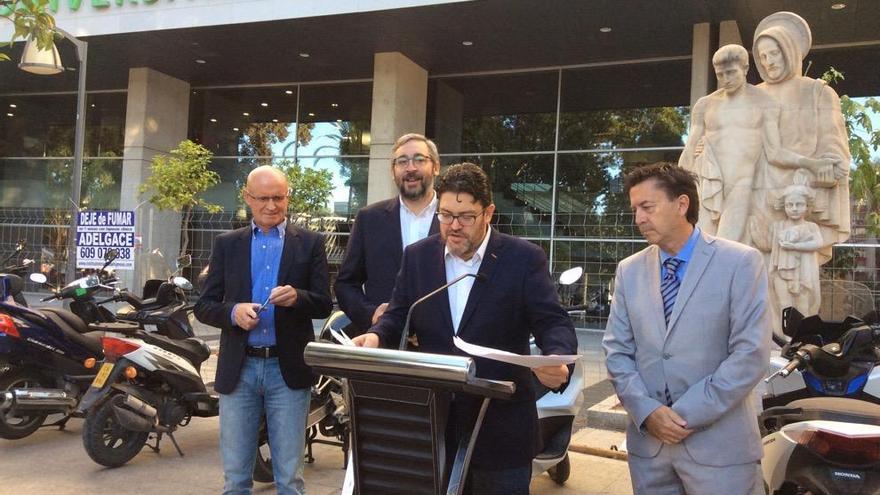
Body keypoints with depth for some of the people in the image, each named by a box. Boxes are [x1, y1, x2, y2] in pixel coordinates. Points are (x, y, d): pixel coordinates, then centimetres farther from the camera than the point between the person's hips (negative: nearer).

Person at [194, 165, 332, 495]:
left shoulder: (310, 243, 4)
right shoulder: (226, 244, 8)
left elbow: (324, 305, 0)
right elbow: (203, 307, 6)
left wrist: (297, 297, -21)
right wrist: (233, 311, -16)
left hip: (288, 369, -1)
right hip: (239, 369, 2)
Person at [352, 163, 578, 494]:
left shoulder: (524, 258, -6)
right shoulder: (417, 256, 5)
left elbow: (554, 324, -9)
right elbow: (398, 316, 8)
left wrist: (557, 360, -31)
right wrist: (376, 336, -14)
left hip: (501, 426, -3)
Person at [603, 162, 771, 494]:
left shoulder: (740, 262, -5)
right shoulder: (629, 271, 6)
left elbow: (751, 353, -11)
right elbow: (617, 351, 4)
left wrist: (687, 414, -14)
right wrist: (646, 411, -11)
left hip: (718, 444, -3)